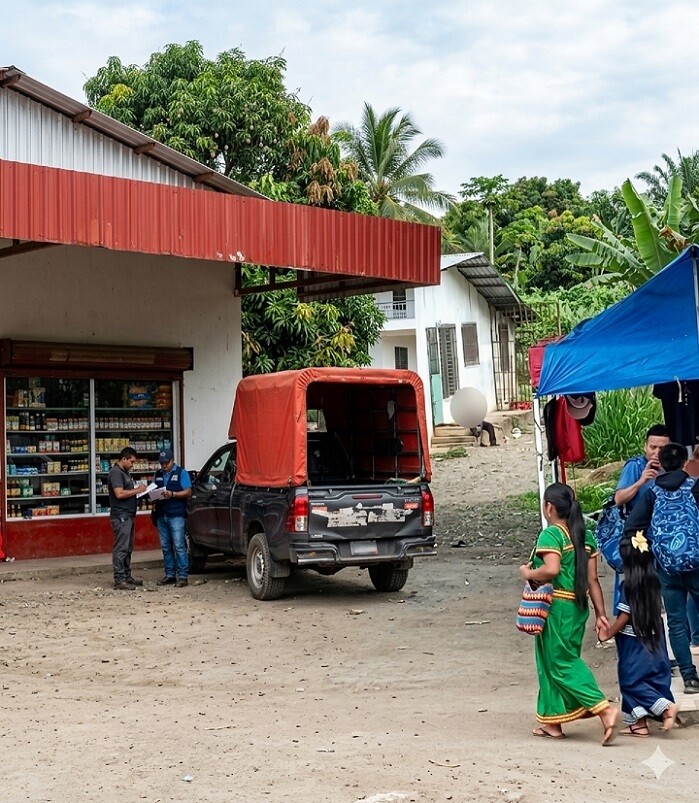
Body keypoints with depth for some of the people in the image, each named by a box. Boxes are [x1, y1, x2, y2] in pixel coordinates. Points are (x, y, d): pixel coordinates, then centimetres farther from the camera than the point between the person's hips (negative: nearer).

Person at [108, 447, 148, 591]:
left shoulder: (124, 472, 19)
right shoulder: (115, 472, -13)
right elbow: (119, 493, -23)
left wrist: (139, 489, 10)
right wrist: (137, 490, -16)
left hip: (128, 516, 10)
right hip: (121, 516, -10)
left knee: (128, 549, 14)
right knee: (121, 549, -9)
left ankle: (127, 576, 20)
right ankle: (119, 580, -8)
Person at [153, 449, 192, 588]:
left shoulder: (181, 473, 2)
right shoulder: (158, 474, 18)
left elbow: (188, 492, -5)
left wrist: (172, 494, -18)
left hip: (176, 515, -5)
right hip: (161, 515, 6)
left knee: (179, 546, -8)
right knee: (165, 547, 7)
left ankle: (182, 576, -7)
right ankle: (170, 575, 14)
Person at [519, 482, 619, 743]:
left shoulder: (550, 534, -13)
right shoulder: (586, 536, 9)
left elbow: (551, 570, -27)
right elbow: (592, 579, 8)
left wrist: (528, 573, -9)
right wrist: (600, 613, 10)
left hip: (556, 606, -8)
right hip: (578, 605, 8)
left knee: (560, 663, -2)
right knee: (557, 660, 16)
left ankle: (604, 709, -15)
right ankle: (552, 721, 20)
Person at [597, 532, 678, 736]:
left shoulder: (629, 584, -16)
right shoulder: (653, 580, 2)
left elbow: (625, 616, -16)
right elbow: (658, 611, 8)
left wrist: (608, 633, -3)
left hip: (633, 643, -7)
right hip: (653, 641, 7)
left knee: (632, 681, 2)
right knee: (647, 679, 11)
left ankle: (666, 707, -11)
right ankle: (639, 723, 10)